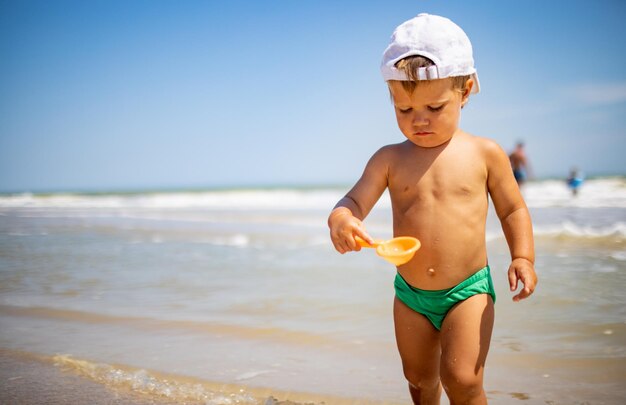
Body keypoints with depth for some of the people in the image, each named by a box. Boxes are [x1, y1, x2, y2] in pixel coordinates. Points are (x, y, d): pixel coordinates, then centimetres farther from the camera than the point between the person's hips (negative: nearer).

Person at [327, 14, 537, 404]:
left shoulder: (485, 153, -5)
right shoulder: (390, 159, -2)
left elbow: (513, 210, 3)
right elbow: (354, 201, -9)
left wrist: (523, 257, -12)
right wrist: (341, 218, -33)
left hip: (469, 290, -3)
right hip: (410, 294, 3)